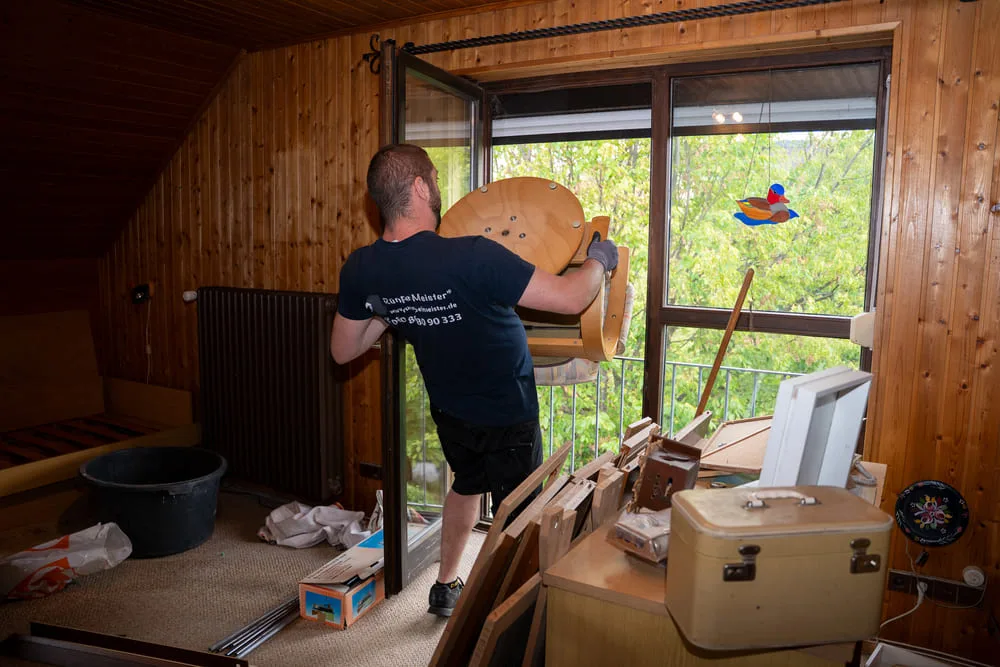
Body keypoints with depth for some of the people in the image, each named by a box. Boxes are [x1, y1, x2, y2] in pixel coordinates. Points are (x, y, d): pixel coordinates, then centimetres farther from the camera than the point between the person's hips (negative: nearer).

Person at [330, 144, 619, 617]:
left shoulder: (361, 269, -14)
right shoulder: (470, 257, -34)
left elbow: (343, 350, -1)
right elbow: (569, 298, -29)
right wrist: (600, 259, -8)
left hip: (449, 410, 7)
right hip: (507, 415, -6)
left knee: (467, 485, 32)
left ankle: (446, 587, 47)